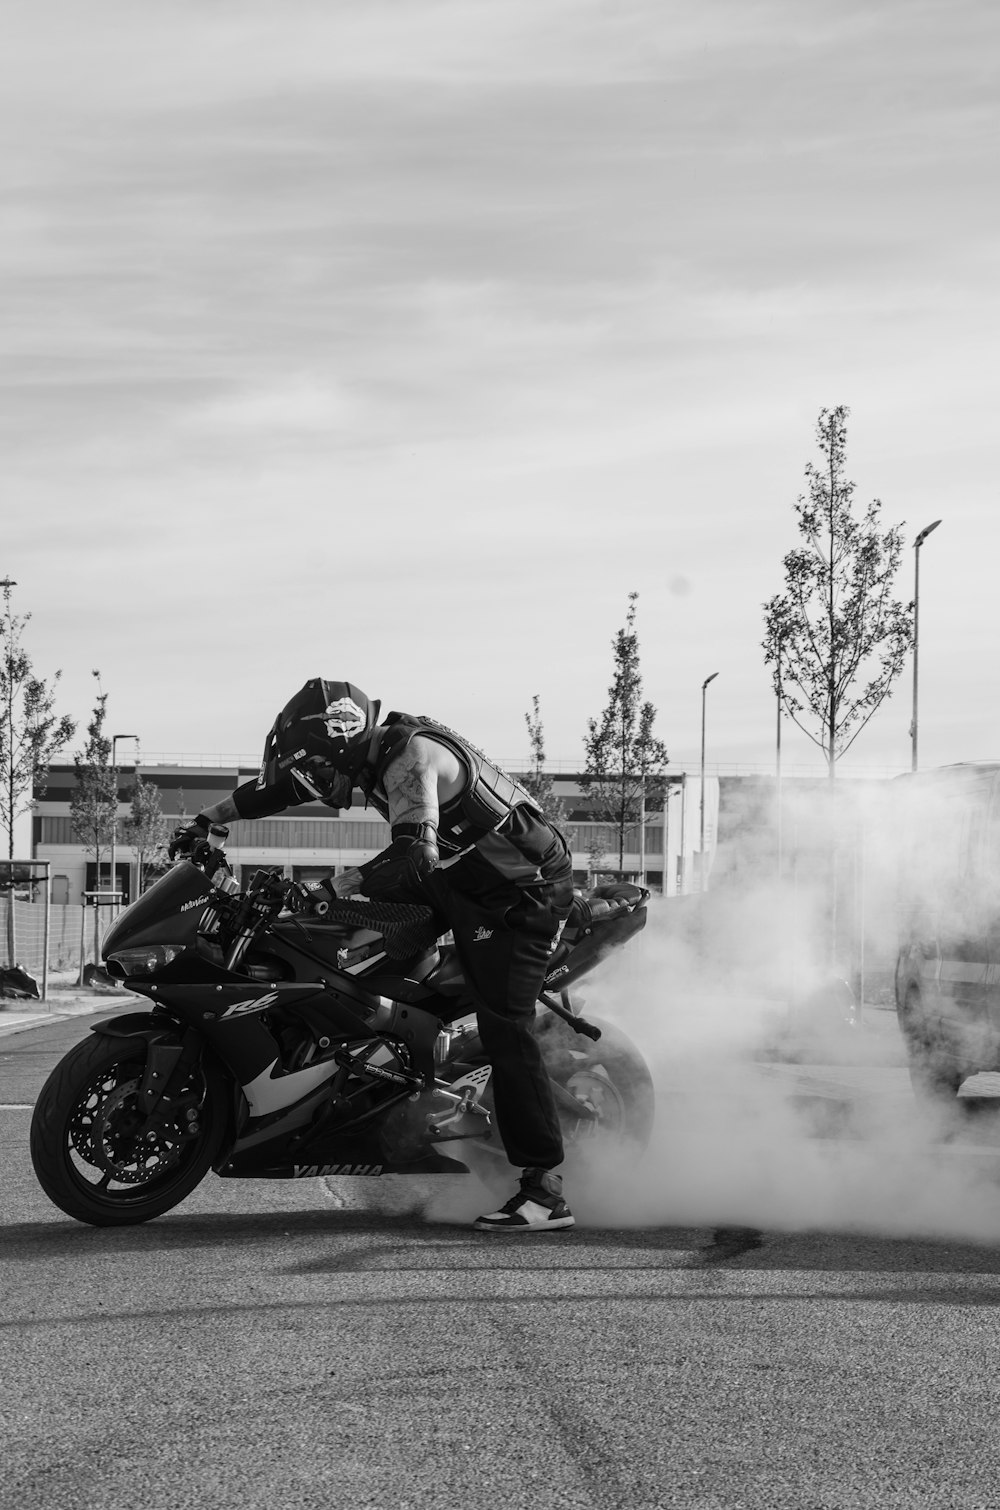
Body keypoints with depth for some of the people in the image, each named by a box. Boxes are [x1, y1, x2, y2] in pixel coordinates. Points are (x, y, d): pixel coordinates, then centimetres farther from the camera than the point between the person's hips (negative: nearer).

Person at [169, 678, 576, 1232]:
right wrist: (207, 819, 19)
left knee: (504, 1029, -17)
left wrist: (332, 889, -33)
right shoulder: (374, 750, 7)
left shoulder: (412, 756, -22)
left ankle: (545, 1192, -20)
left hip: (525, 892, -10)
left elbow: (413, 857, -35)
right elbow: (283, 786, 18)